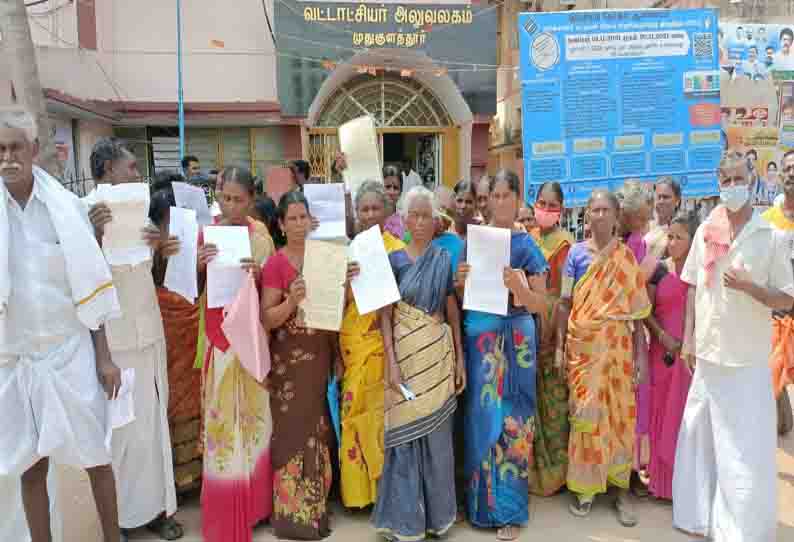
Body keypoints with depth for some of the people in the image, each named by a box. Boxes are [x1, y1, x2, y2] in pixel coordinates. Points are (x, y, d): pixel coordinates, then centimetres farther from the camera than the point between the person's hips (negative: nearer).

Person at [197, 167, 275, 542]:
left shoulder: (262, 237, 1)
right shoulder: (207, 233, -1)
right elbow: (195, 289, 0)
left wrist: (260, 275, -18)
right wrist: (199, 266, -19)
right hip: (219, 334, -1)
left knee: (253, 412, 10)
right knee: (221, 415, 2)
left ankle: (254, 503, 27)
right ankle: (224, 511, 16)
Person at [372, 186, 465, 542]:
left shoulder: (445, 259, 4)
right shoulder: (394, 259, -1)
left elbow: (453, 312, 6)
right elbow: (385, 315, -4)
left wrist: (460, 359, 3)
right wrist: (391, 362, -12)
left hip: (438, 354, 2)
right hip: (405, 353, -1)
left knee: (437, 434, 10)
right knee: (405, 433, 5)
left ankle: (436, 513, 28)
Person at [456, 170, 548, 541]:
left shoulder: (526, 244, 0)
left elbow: (540, 305, -2)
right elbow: (461, 299, 10)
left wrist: (517, 285, -20)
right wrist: (460, 282, -12)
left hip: (515, 339, -2)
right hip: (479, 337, 2)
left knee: (510, 418, 2)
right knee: (481, 415, 6)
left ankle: (509, 509, 16)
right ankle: (482, 502, 22)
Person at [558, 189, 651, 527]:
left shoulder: (626, 257, 2)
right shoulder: (576, 253, 2)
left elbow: (638, 309, 2)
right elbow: (565, 303, 2)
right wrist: (559, 345, -2)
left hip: (616, 344, 0)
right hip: (582, 344, 0)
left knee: (619, 411, 5)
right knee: (585, 412, 4)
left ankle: (621, 488, 18)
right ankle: (586, 486, 18)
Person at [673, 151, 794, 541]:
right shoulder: (704, 232, 5)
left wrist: (748, 286, -23)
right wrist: (689, 338, 7)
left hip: (748, 360, -4)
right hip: (708, 354, 4)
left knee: (746, 452, 3)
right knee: (700, 439, 14)